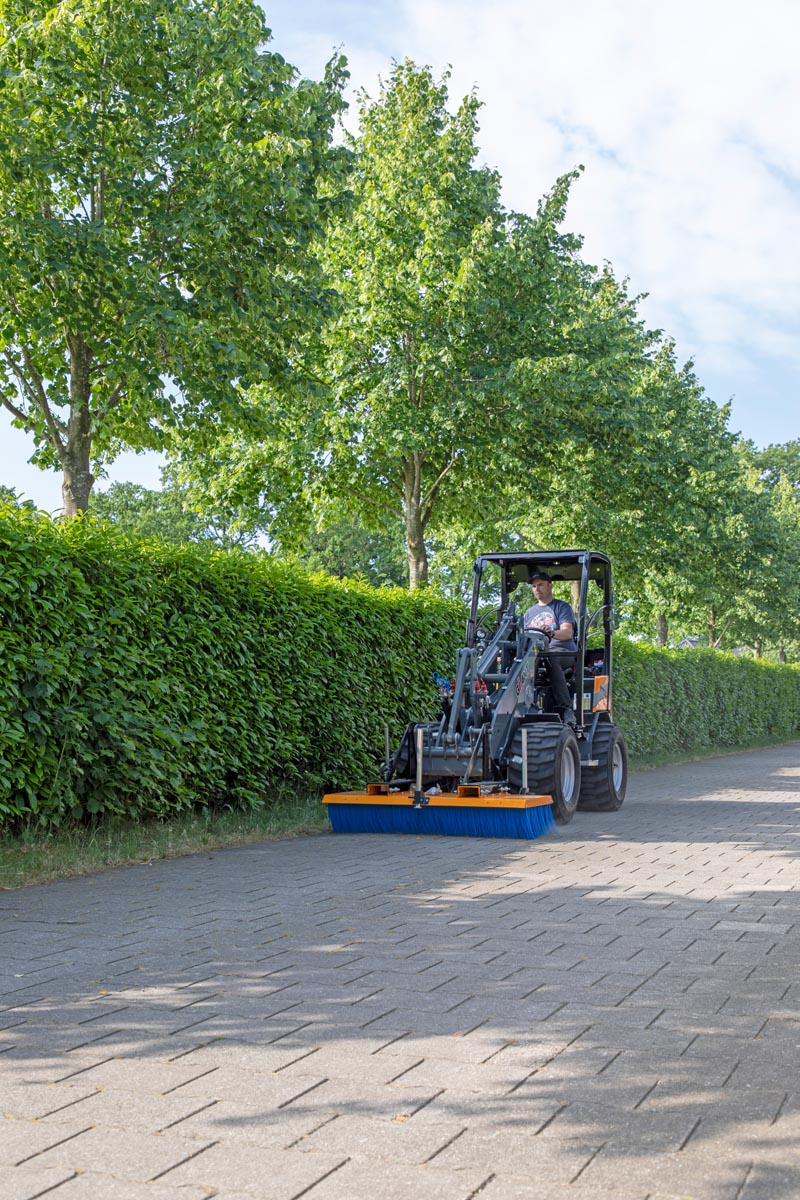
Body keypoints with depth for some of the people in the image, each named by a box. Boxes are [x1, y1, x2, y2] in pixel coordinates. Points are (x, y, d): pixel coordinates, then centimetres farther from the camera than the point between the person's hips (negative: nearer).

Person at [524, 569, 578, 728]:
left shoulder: (562, 607, 14)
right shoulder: (529, 612, 30)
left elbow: (567, 632, -3)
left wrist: (552, 633, -25)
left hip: (562, 651, -4)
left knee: (550, 659, -40)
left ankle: (565, 708, -46)